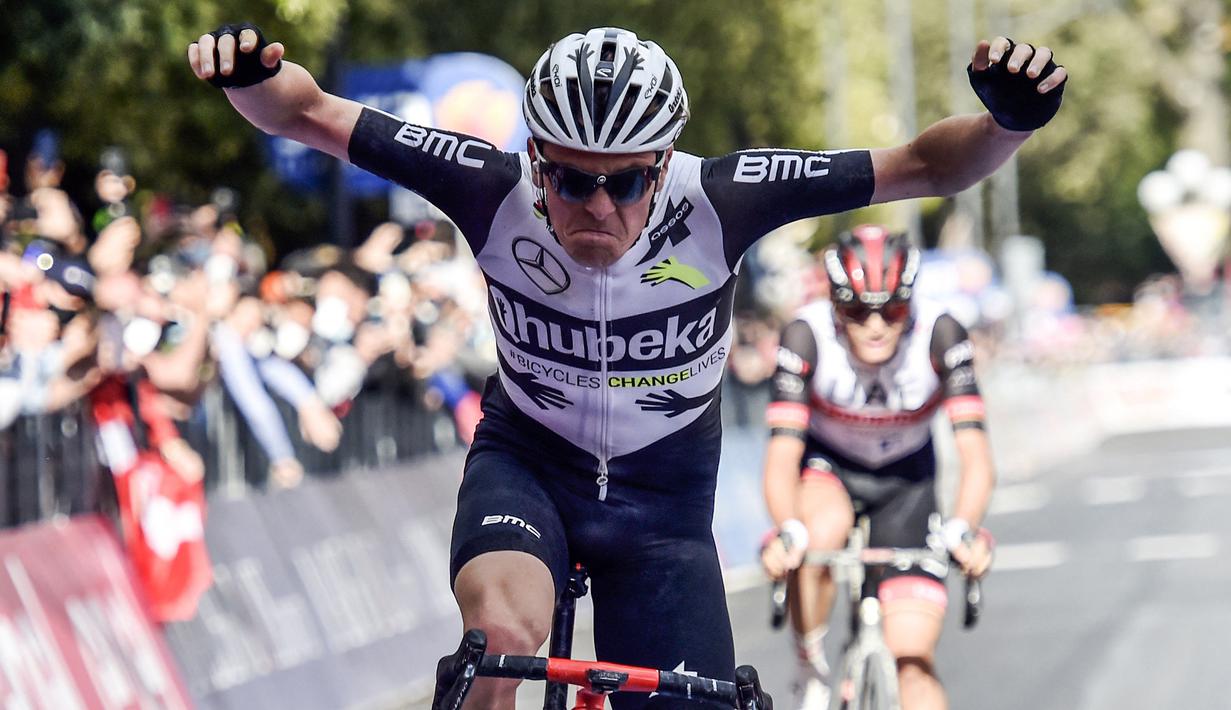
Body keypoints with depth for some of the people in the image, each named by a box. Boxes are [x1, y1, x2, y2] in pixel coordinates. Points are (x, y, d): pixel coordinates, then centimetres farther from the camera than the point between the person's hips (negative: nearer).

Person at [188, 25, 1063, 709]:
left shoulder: (716, 201, -24)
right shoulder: (496, 190, -23)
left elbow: (922, 166, -23)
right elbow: (310, 114, -19)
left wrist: (1010, 121, -42)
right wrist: (250, 75, -40)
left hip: (661, 497, 1)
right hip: (526, 461, -1)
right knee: (499, 635, -35)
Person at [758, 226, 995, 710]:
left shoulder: (940, 335, -27)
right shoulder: (807, 337, -28)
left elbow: (975, 457, -32)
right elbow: (783, 456, -34)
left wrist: (963, 528, -52)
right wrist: (787, 532, -54)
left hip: (905, 484, 1)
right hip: (826, 469, -1)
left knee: (914, 667, -11)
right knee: (824, 528, -37)